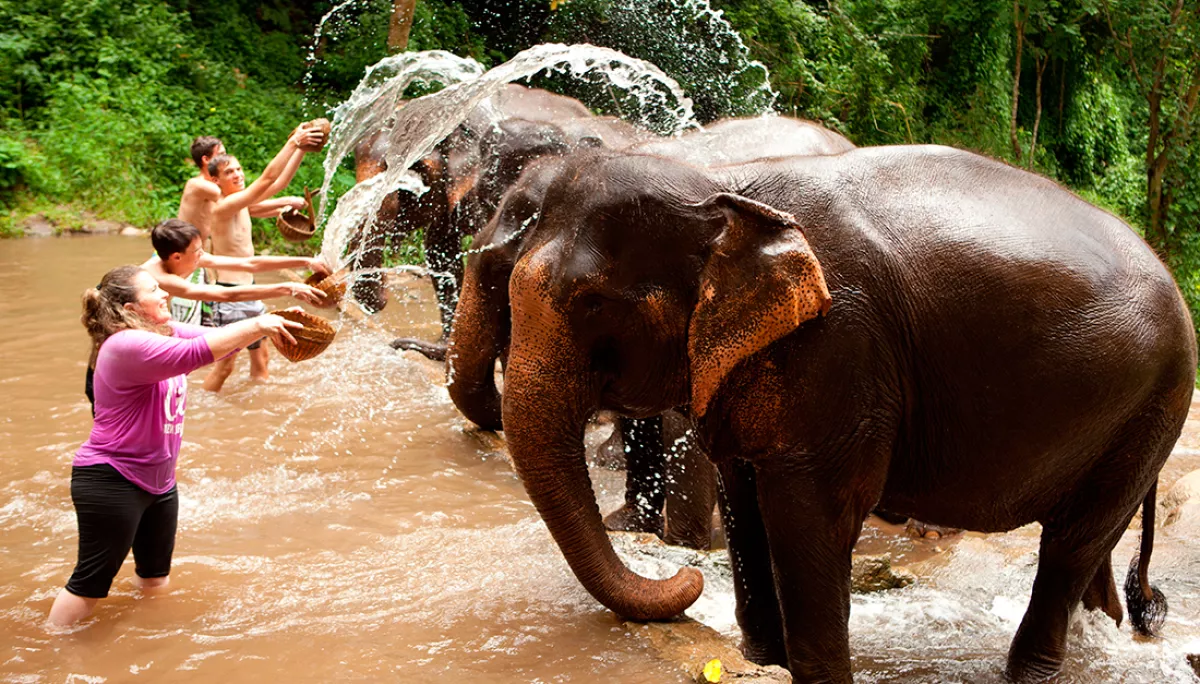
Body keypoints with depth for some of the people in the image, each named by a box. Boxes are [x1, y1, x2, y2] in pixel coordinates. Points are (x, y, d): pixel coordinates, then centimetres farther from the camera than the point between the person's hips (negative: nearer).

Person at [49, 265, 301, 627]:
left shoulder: (166, 332, 5)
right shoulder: (126, 346, -24)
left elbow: (218, 336, 2)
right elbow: (195, 353, -35)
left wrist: (266, 324, -16)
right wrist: (257, 326, -34)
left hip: (158, 480, 9)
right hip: (112, 483, -9)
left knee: (156, 578, 21)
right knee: (91, 583, -2)